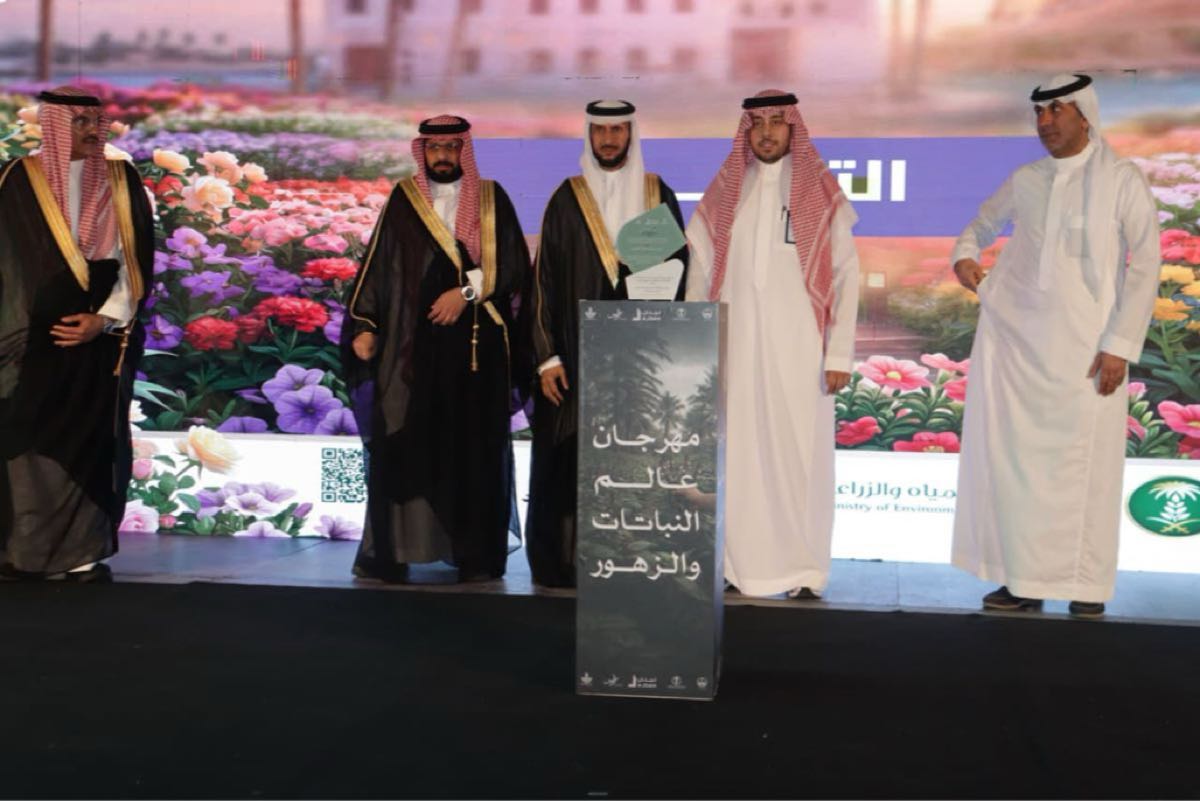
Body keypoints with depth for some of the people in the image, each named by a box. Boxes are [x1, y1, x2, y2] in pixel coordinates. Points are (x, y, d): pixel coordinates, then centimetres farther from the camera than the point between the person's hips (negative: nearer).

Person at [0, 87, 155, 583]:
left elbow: (135, 258, 2)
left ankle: (85, 553, 6)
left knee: (92, 444, 1)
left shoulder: (120, 182, 6)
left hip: (100, 337, 1)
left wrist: (105, 319, -8)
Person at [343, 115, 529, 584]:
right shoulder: (404, 199, 10)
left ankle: (476, 555, 6)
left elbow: (512, 263, 0)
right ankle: (390, 552, 1)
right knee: (403, 444, -4)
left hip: (476, 346, 0)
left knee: (475, 447, 0)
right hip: (413, 344, 0)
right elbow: (377, 262, 7)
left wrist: (467, 290, -12)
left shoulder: (491, 200, 8)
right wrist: (365, 326, -1)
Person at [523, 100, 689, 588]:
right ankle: (563, 563, 8)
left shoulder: (659, 196, 9)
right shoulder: (567, 199, 5)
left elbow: (679, 270, 9)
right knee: (571, 460, -1)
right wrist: (546, 355, -5)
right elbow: (544, 279, 3)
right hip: (578, 351, -1)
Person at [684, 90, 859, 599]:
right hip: (735, 347, 2)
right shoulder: (724, 193, 10)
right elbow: (699, 276, 11)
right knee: (737, 455, 2)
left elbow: (845, 276, 1)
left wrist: (839, 354, -6)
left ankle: (802, 571, 4)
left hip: (798, 349, -2)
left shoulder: (820, 193, 4)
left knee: (799, 456, -2)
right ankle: (738, 567, 9)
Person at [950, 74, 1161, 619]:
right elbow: (983, 221, 26)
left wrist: (1120, 345, -11)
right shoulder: (1026, 181, 9)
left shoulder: (1120, 181, -1)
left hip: (1084, 349, -3)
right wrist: (965, 254, 3)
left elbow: (1145, 265, -4)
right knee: (1011, 459, 3)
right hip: (1014, 340, 4)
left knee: (1083, 466, -2)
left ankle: (1087, 587, 8)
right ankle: (1025, 579, 13)